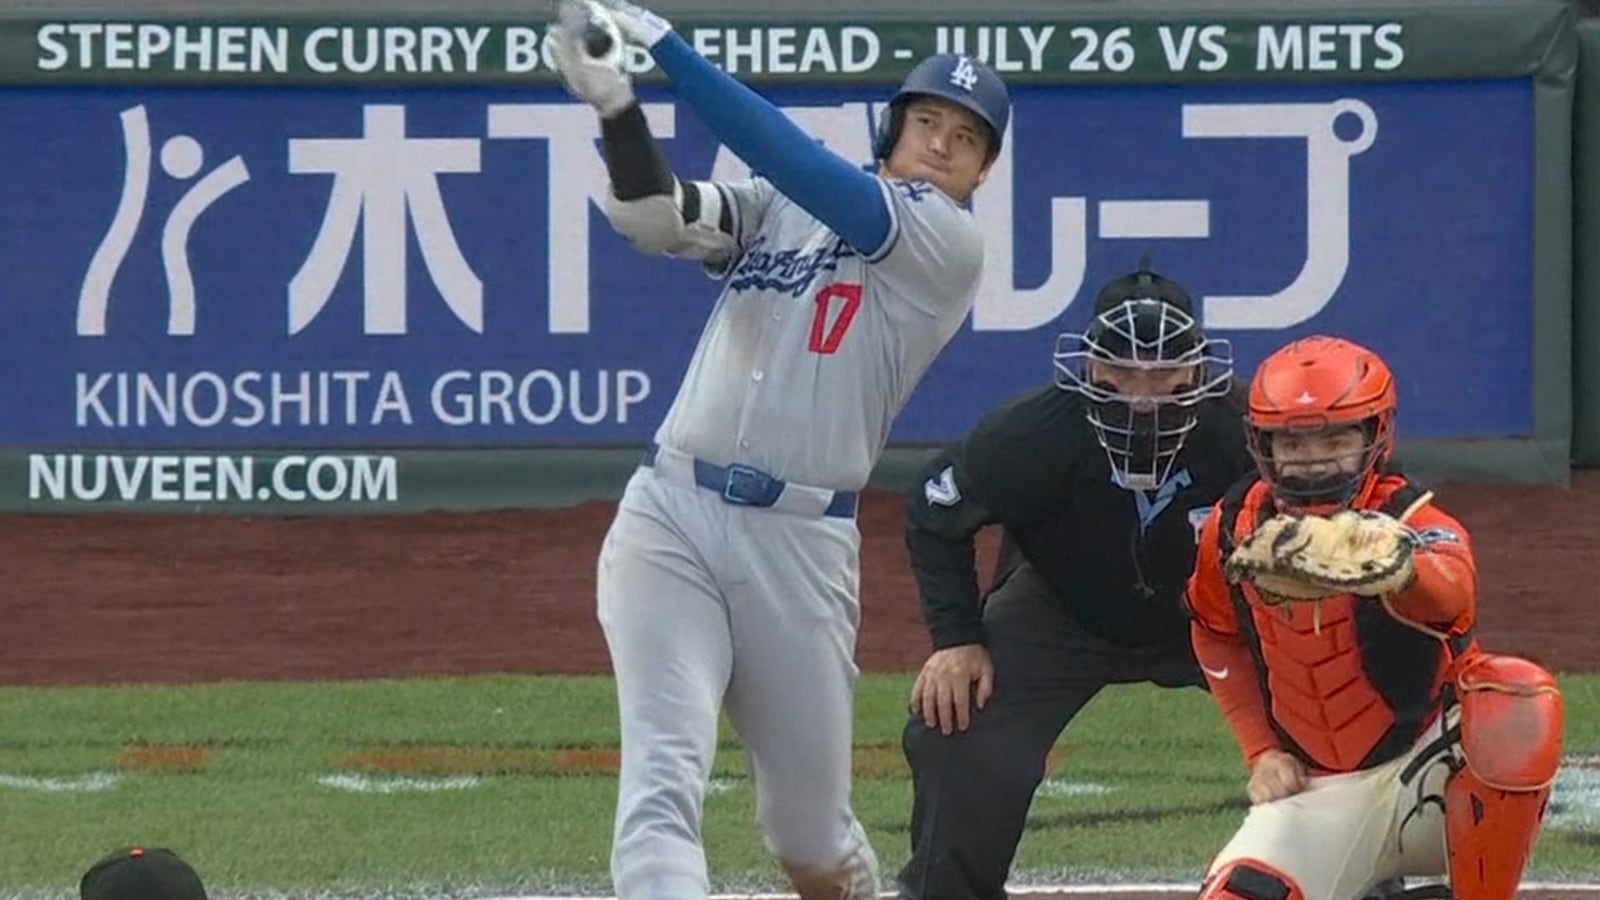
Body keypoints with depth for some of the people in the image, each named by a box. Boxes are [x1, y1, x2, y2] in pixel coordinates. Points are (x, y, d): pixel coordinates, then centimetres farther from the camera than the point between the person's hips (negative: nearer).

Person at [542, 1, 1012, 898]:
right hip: (671, 518, 1)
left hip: (801, 544, -1)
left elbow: (805, 166, -11)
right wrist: (615, 106, -24)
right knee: (663, 781, -18)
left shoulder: (952, 242, 0)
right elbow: (657, 218, -5)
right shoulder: (775, 207, 13)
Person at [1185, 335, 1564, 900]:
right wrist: (1262, 752, 4)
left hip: (1433, 769, -3)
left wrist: (1397, 567, -70)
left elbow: (1451, 593, -45)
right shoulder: (1233, 531, -4)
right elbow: (1217, 637, 16)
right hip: (1319, 792, 3)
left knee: (1517, 702, -35)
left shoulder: (1414, 521, -19)